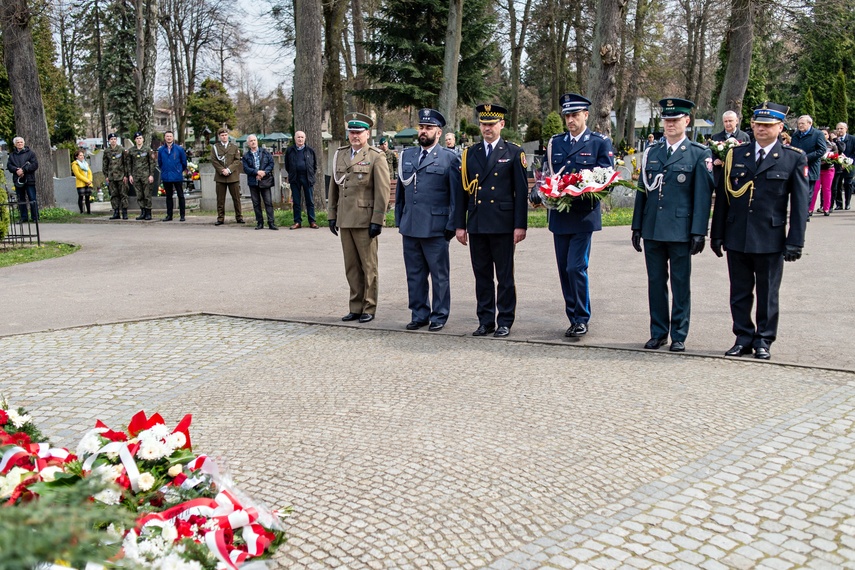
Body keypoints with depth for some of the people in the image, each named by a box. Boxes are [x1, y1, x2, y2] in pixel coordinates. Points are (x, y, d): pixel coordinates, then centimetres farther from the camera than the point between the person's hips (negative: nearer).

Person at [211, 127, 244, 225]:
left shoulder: (234, 147, 10)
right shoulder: (215, 147, 8)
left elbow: (237, 160, 2)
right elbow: (213, 160, 0)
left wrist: (228, 169, -11)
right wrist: (222, 170, -11)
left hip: (233, 176, 0)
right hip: (220, 177, 0)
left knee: (236, 198, 3)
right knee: (220, 199, 1)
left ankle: (239, 217, 11)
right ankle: (220, 218, 6)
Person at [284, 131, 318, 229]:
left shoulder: (310, 150, 7)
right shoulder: (290, 151, 7)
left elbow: (315, 164, 14)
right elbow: (287, 165, 16)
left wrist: (311, 174, 7)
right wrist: (291, 174, 10)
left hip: (307, 178, -1)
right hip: (295, 179, 1)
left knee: (310, 201, 1)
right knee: (296, 201, 4)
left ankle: (312, 222, 5)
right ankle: (297, 222, 8)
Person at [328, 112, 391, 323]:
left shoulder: (376, 157, -4)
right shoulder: (340, 155, 13)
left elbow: (382, 192, -8)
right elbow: (333, 187, 17)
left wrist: (377, 220, -13)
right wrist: (332, 215, 13)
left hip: (365, 221, -5)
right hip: (345, 220, 5)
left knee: (368, 266, 3)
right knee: (351, 267, 10)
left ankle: (369, 308, 12)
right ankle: (355, 307, 18)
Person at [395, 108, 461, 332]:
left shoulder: (449, 158, -1)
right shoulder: (407, 155, 14)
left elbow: (456, 195, -3)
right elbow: (400, 191, 17)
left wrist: (452, 226, -7)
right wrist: (399, 221, 13)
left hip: (435, 228, -5)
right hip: (410, 227, 5)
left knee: (439, 275, 4)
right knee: (414, 274, 11)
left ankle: (439, 316, 15)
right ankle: (419, 315, 21)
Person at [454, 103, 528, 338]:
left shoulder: (514, 153, 2)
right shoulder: (470, 153, 11)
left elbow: (521, 191, -2)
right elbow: (462, 191, 11)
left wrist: (520, 225, -8)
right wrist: (460, 225, 6)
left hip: (502, 224, -3)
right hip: (476, 225, 3)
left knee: (504, 276, 3)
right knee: (482, 275, 9)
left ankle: (505, 321, 12)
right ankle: (486, 321, 18)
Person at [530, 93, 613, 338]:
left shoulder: (600, 142, 2)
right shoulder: (554, 143, 14)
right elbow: (545, 174, 13)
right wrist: (537, 193, -7)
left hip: (584, 215, -5)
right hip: (559, 216, 5)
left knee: (576, 267, -12)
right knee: (564, 269, 8)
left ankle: (582, 319, 2)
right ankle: (574, 319, 19)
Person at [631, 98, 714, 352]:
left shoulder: (699, 154, 0)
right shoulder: (651, 153, 11)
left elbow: (703, 195, -4)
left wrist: (699, 231, -10)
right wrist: (637, 227, 9)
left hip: (681, 229, -4)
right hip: (652, 229, 4)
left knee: (680, 283, 4)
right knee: (656, 282, 9)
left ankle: (679, 335, 14)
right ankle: (658, 332, 20)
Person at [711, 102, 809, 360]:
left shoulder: (794, 159, 0)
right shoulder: (735, 155, 7)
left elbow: (800, 203, -2)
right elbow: (723, 197, 8)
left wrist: (795, 241, -8)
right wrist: (717, 234, 6)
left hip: (770, 240, -2)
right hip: (736, 239, 3)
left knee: (767, 294, 7)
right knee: (739, 293, 10)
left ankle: (764, 341, 20)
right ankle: (744, 338, 21)